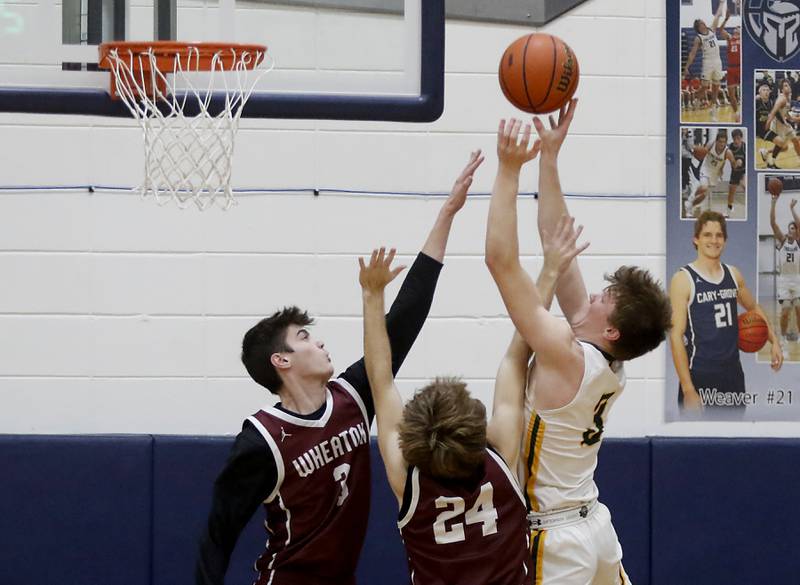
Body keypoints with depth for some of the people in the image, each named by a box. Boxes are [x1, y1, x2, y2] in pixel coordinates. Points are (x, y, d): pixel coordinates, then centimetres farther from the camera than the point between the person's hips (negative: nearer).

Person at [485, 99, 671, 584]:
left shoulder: (566, 357, -20)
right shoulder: (605, 361, 0)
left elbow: (502, 259, -23)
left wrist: (509, 169, -20)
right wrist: (549, 157, 4)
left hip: (557, 541, -9)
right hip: (594, 526, 9)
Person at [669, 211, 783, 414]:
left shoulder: (734, 275, 8)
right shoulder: (683, 279, -10)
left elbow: (753, 308, 28)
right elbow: (676, 336, -14)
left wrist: (774, 341, 14)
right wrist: (688, 389, -19)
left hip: (733, 374, 6)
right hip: (699, 377, -6)